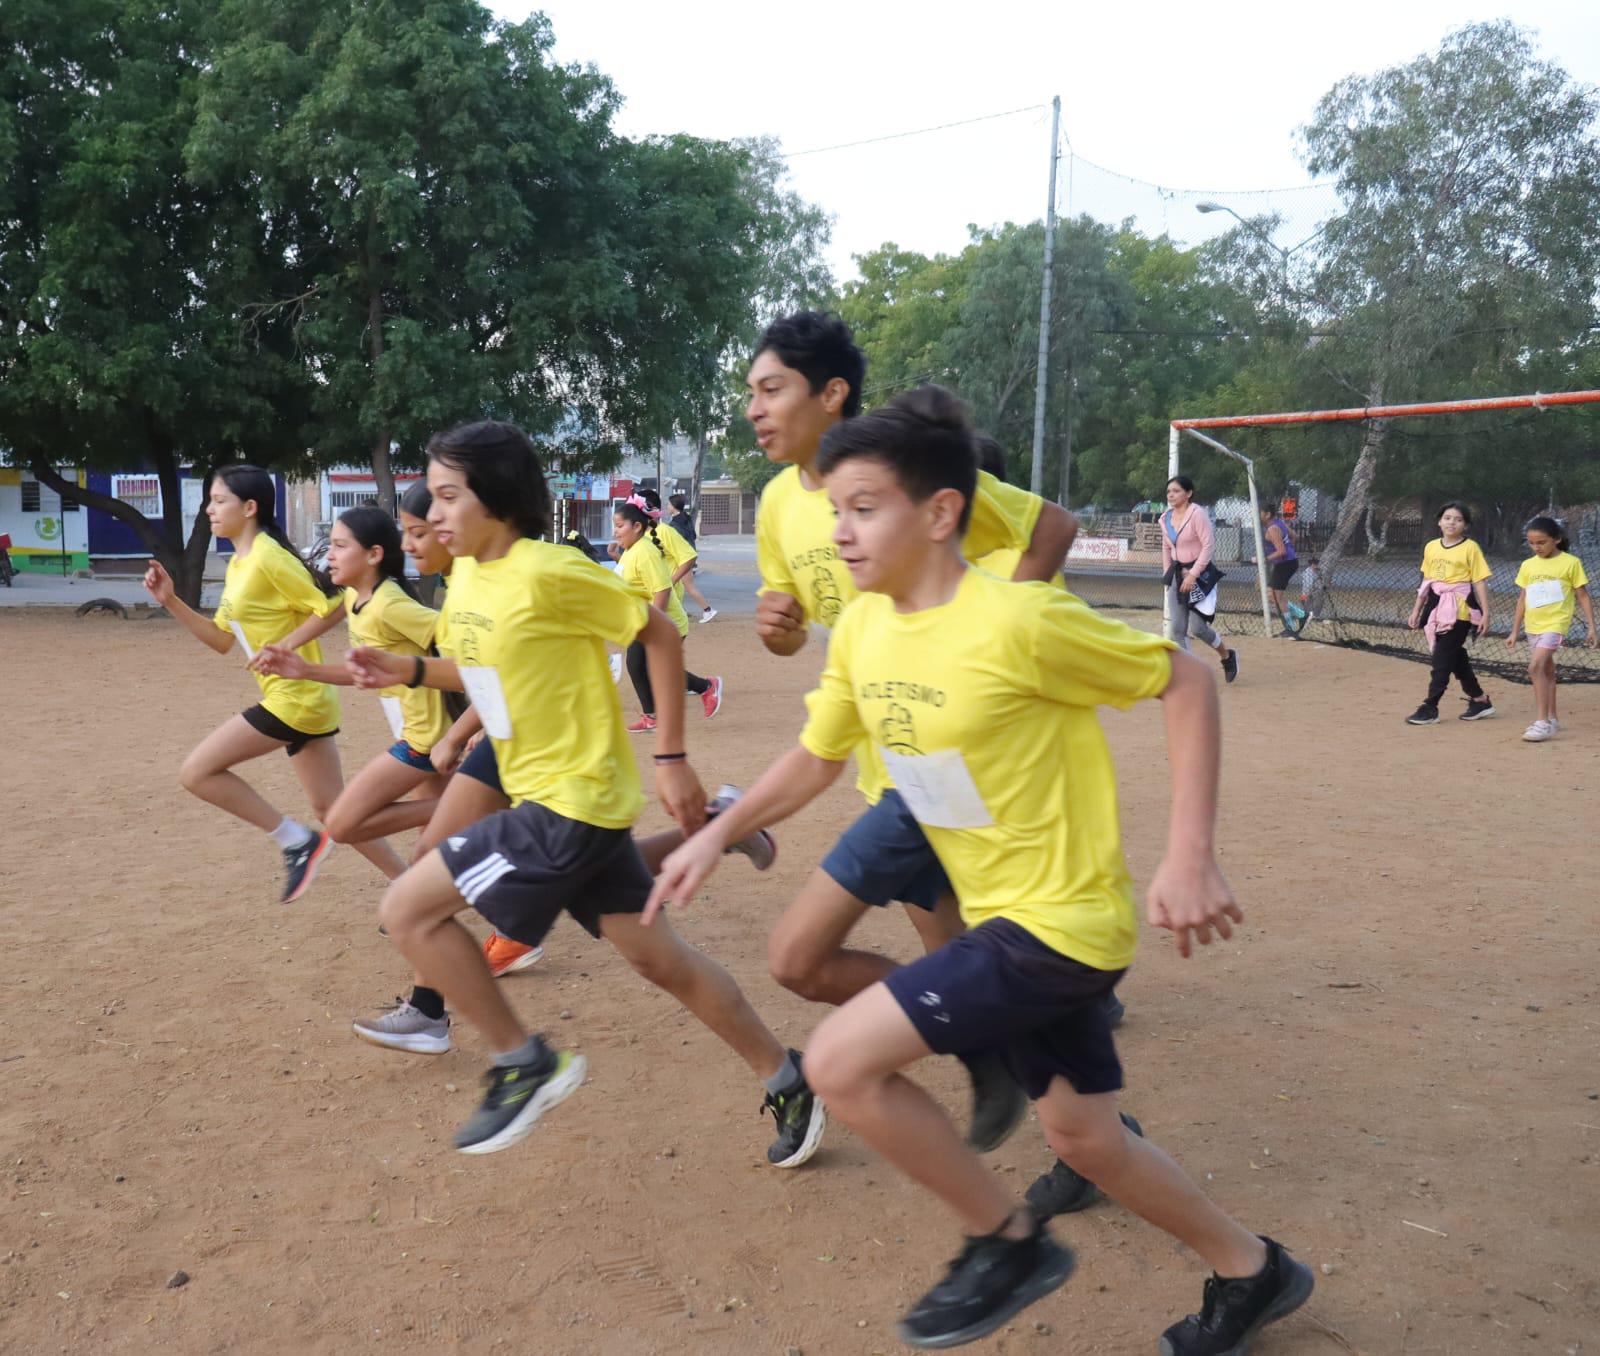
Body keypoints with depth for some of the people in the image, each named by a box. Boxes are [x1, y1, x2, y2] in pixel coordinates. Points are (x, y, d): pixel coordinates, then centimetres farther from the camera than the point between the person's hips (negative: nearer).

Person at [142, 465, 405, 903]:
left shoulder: (268, 558, -14)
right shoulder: (238, 566, 14)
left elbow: (328, 610, -16)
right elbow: (222, 640, 18)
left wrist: (287, 648, -21)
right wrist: (171, 601, 11)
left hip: (294, 698, -10)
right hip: (304, 701, 10)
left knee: (197, 772, -4)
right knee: (333, 811, 11)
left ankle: (297, 842, -1)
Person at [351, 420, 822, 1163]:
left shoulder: (547, 572, -18)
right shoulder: (465, 576, 8)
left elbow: (660, 635, -13)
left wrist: (672, 759, -12)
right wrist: (410, 670, 4)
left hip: (573, 800, -9)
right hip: (549, 794, 9)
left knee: (407, 909, -5)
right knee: (656, 956, 14)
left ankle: (525, 1063, 7)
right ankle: (789, 1083, 25)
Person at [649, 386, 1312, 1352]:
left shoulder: (1019, 621, -24)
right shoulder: (862, 631, -2)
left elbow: (1187, 682, -15)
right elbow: (817, 758, 13)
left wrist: (1191, 856, -21)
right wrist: (716, 836, 3)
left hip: (1060, 919, -8)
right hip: (1004, 918, 8)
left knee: (842, 1060, -13)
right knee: (1085, 1139, 19)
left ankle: (1010, 1243, 9)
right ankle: (1253, 1272, 42)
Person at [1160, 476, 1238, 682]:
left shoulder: (1198, 514, -13)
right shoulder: (1166, 518, 7)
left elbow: (1209, 545, -17)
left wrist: (1193, 574, -20)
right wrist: (1167, 575, 11)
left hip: (1200, 573, -7)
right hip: (1177, 574, 7)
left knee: (1197, 627, -10)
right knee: (1178, 628, 0)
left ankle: (1227, 655, 17)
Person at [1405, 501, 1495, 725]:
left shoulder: (1470, 548, -6)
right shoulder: (1431, 547, 10)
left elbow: (1480, 582, -7)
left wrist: (1485, 613, -10)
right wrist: (1417, 610, 17)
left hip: (1459, 610, -6)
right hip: (1436, 607, 6)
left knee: (1442, 657, -7)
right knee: (1455, 656, 12)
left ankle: (1430, 708, -2)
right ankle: (1480, 701, 25)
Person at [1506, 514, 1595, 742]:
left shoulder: (1570, 562, -5)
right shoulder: (1528, 565, 8)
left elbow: (1583, 596, -1)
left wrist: (1591, 627, -3)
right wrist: (1515, 631, 14)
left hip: (1556, 623, -6)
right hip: (1533, 626, 6)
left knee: (1535, 666, -20)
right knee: (1546, 671, 15)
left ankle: (1543, 721, -17)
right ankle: (1551, 720, 26)